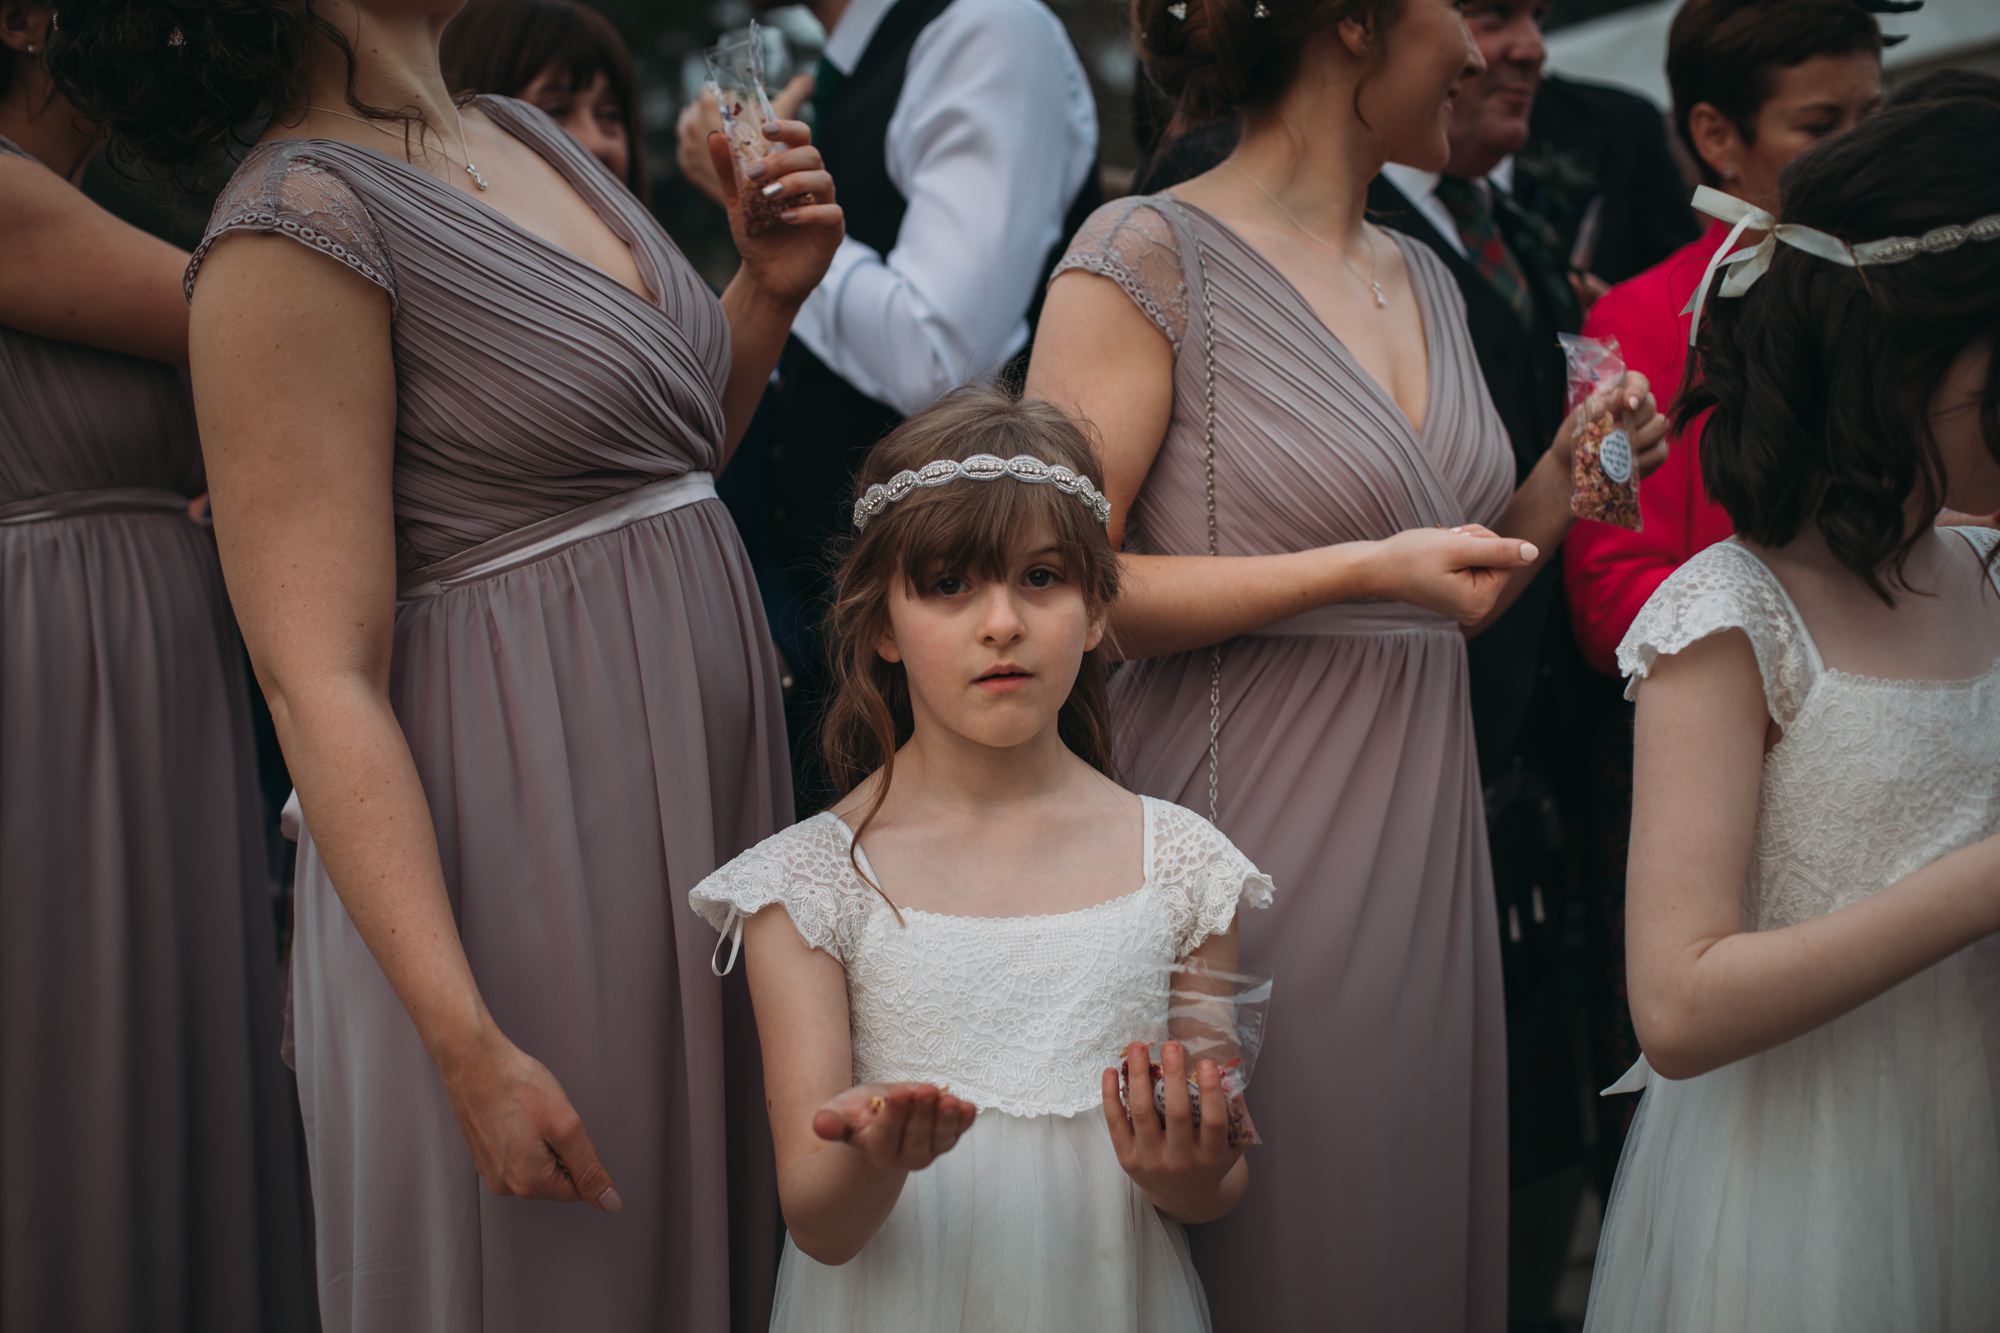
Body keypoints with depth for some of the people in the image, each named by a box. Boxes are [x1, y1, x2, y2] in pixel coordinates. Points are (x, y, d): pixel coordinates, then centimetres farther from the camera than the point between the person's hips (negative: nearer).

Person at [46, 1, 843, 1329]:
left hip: (701, 794, 8)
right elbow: (320, 683, -22)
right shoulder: (298, 222, -17)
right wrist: (472, 1052, -26)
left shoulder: (525, 136, 9)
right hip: (513, 852, -8)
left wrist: (770, 289, 2)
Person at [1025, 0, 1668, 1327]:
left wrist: (1561, 487, 3)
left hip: (1424, 851, 7)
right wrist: (1363, 568, -19)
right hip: (1259, 855, -7)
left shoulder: (1425, 278, 15)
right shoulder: (1150, 256, -8)